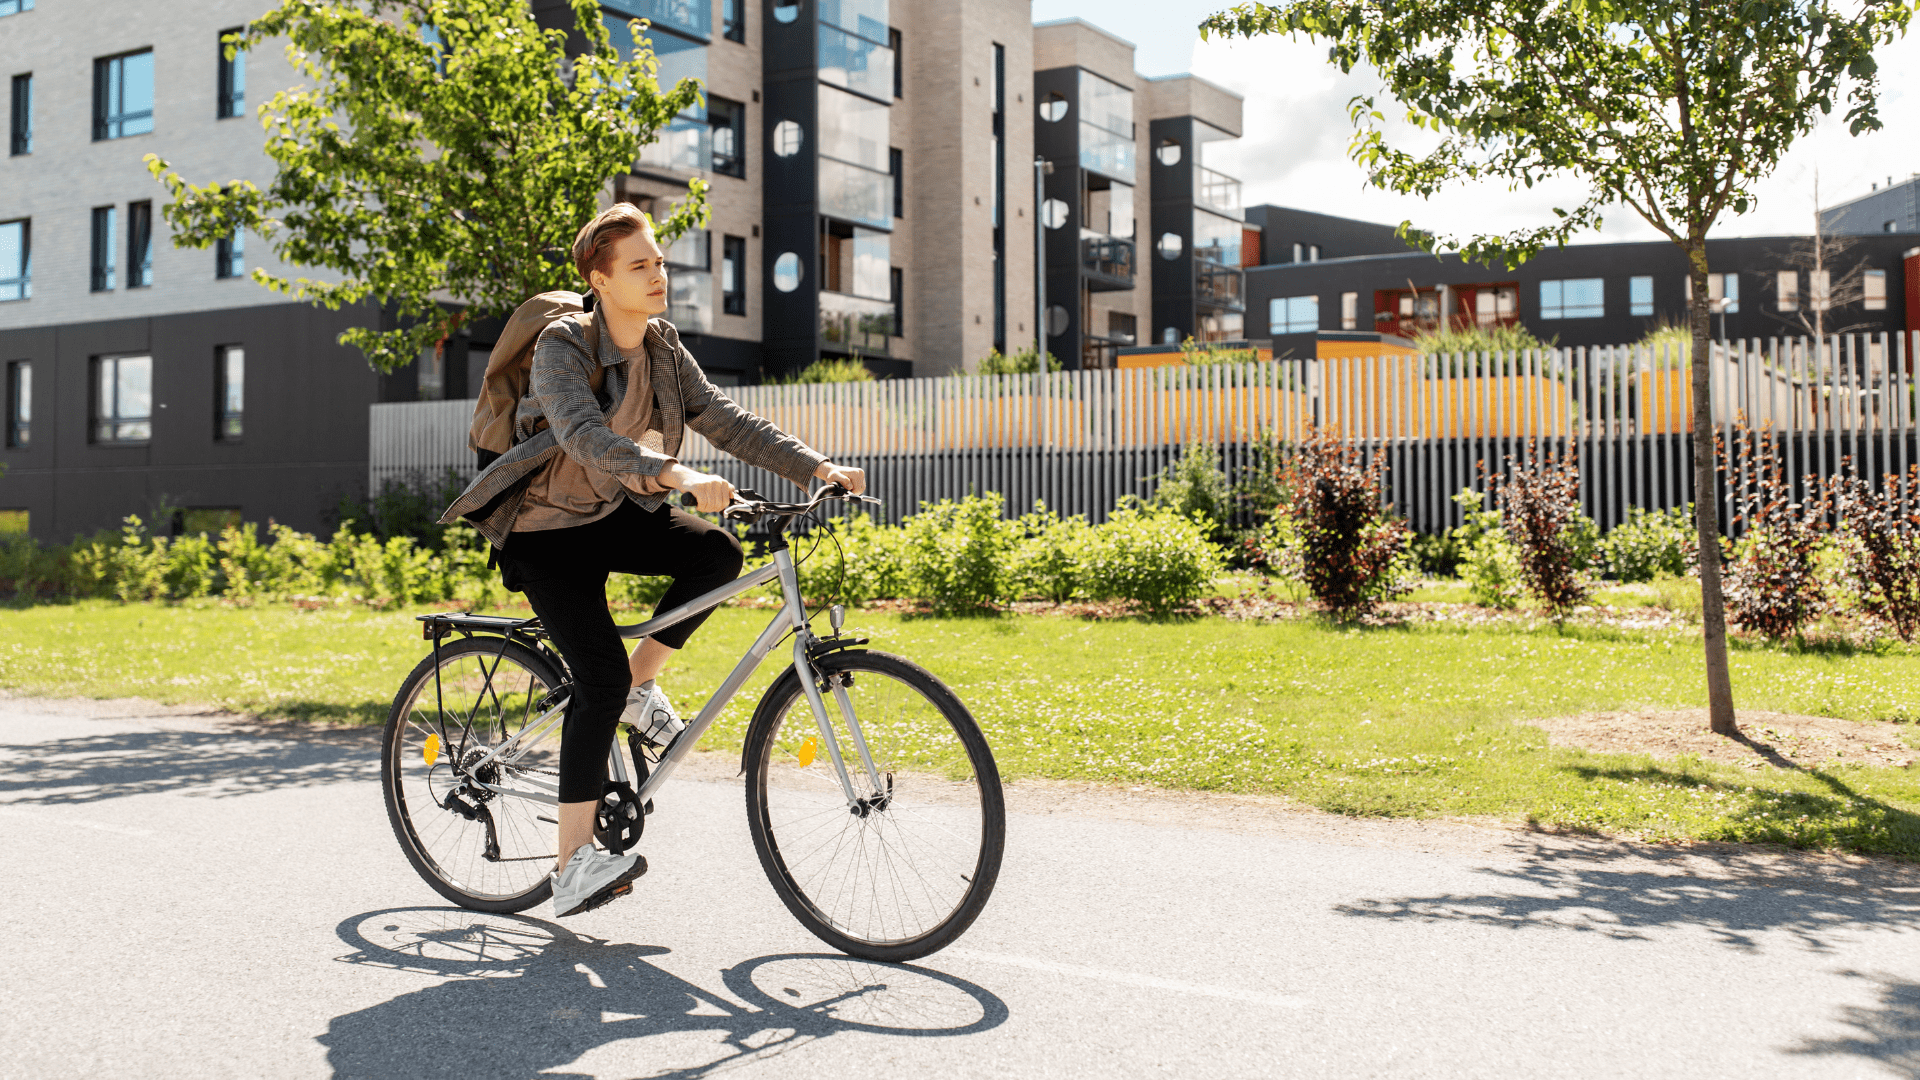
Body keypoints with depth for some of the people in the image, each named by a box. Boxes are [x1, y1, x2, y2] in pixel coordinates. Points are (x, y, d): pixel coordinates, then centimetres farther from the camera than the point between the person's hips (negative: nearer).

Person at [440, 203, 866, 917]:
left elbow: (726, 421, -4)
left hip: (617, 513, 6)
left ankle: (641, 686, 0)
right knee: (601, 679, -19)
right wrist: (679, 476, -53)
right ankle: (573, 865, -12)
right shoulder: (564, 346, -20)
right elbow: (585, 436, -38)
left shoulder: (663, 347, 1)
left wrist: (818, 467, -16)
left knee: (717, 552, -22)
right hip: (549, 528, -6)